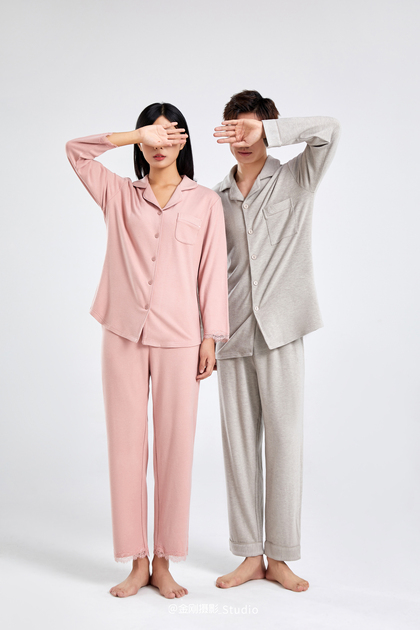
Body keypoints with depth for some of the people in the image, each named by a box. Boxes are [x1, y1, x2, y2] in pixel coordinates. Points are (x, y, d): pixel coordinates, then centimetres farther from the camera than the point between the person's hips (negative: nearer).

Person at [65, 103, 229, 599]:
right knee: (126, 446, 2)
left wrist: (210, 338, 0)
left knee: (175, 448, 1)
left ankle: (164, 562, 14)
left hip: (178, 339, -1)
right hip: (124, 335, 1)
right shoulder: (120, 195, 11)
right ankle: (136, 562, 13)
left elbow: (212, 273, 5)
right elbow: (75, 150, 3)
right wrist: (137, 135, -4)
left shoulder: (206, 202, 8)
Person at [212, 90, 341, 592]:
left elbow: (329, 131, -13)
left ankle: (279, 556, 9)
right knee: (238, 441, 5)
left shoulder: (296, 179, 5)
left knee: (284, 437, -2)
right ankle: (250, 555, 15)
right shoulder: (217, 198, 13)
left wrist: (264, 129, -14)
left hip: (280, 328, -3)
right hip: (232, 333, 3)